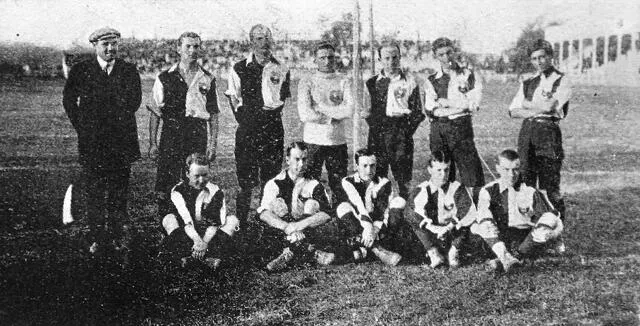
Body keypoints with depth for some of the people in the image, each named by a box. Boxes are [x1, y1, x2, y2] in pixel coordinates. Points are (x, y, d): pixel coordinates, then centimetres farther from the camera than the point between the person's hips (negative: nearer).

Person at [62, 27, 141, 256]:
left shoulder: (129, 71, 8)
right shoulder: (80, 71, 5)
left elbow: (134, 100, 5)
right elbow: (69, 101, 7)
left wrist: (119, 123, -1)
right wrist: (82, 128, 2)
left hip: (121, 140, 1)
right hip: (91, 141, 0)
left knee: (119, 191, 3)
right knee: (92, 192, 0)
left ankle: (120, 237, 12)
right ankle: (97, 238, 9)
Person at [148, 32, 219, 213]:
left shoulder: (208, 79, 9)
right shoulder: (165, 78, 5)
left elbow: (214, 114, 10)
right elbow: (155, 112, 6)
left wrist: (213, 144, 3)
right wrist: (152, 143, -1)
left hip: (198, 134, 1)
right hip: (171, 132, -1)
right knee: (165, 185, -4)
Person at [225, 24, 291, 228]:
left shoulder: (280, 70, 10)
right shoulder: (238, 69, 7)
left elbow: (282, 99, 8)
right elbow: (234, 100, 6)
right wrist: (244, 118, -1)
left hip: (273, 129, 1)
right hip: (247, 130, -1)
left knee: (271, 179, 2)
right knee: (246, 180, -1)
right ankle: (240, 223, 5)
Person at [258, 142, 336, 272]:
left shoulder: (314, 185, 1)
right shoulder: (275, 183, 3)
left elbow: (327, 214, -14)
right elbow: (263, 213, -11)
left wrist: (299, 225, -27)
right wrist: (286, 226, -28)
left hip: (310, 235, -1)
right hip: (283, 235, 1)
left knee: (312, 204, -20)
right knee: (277, 202, -20)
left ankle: (290, 252, -31)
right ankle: (312, 252, -30)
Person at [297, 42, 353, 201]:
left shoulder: (343, 81, 9)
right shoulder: (306, 82, 2)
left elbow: (349, 110, -6)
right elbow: (305, 115, -10)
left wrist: (320, 110, -8)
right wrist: (332, 118, -6)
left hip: (338, 140, 2)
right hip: (313, 140, -2)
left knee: (340, 187, 7)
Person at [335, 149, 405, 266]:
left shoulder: (383, 183, 2)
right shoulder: (348, 182, -4)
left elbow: (384, 211, -12)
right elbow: (358, 206, -23)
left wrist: (375, 229, -31)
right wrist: (368, 227, -38)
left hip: (377, 227, 2)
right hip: (357, 228, -2)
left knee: (399, 201, -15)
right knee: (343, 207, -29)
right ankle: (378, 251, -42)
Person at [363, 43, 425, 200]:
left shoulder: (409, 81, 9)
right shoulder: (372, 82, 13)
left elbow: (418, 112, 7)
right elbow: (367, 110, 13)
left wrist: (407, 130, -5)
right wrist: (374, 125, -3)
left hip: (402, 132, -1)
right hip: (377, 133, 1)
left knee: (403, 177, -4)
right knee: (377, 176, -1)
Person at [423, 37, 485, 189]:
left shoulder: (467, 75, 7)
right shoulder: (431, 81, 10)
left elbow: (473, 104, -4)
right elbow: (430, 110, -3)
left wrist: (446, 102, -4)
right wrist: (461, 106, -9)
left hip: (462, 128, -2)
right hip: (438, 130, 2)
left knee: (472, 175, -7)